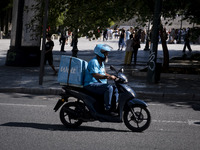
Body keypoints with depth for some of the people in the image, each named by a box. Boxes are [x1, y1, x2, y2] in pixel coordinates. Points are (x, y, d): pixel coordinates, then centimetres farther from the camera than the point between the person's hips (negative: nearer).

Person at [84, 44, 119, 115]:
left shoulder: (101, 62, 17)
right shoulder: (93, 62, -15)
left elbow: (104, 73, 20)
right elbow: (95, 75, -27)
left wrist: (113, 77, 3)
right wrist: (107, 77, -36)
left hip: (99, 84, 10)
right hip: (91, 85, -10)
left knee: (115, 89, 2)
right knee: (109, 88, -29)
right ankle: (107, 109, -26)